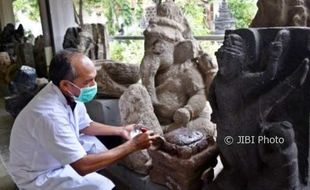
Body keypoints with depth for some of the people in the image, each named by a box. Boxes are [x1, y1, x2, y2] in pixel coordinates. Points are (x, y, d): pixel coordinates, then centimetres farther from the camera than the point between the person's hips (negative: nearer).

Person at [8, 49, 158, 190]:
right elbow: (82, 166, -36)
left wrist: (120, 130, -4)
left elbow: (85, 126, 7)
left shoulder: (69, 94, -12)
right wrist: (133, 145, -32)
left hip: (56, 154, 8)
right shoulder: (49, 115, -38)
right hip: (38, 176, -8)